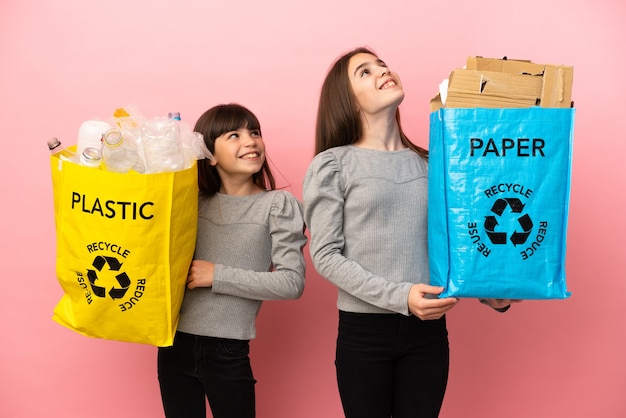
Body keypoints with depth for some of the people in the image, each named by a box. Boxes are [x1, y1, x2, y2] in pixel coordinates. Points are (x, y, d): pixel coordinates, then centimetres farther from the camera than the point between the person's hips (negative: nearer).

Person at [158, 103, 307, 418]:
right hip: (174, 343, 3)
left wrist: (219, 276, -14)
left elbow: (292, 283, -12)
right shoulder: (193, 201, 4)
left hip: (228, 352, -3)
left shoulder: (278, 204, -6)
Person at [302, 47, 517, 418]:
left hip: (429, 329, 3)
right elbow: (325, 255, -9)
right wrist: (398, 297, -19)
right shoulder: (333, 165, -3)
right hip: (364, 330, -3)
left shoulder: (428, 163, 9)